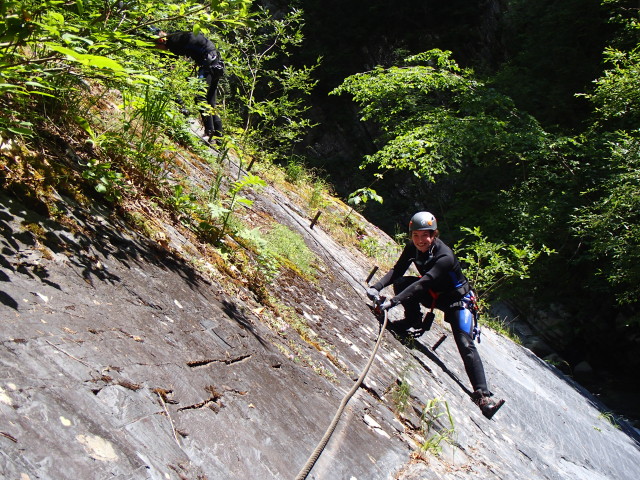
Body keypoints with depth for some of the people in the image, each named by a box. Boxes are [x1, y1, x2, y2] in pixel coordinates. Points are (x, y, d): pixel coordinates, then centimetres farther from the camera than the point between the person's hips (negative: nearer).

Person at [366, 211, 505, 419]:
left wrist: (393, 301, -52)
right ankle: (413, 320, 2)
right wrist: (376, 286, -30)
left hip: (457, 299, -6)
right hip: (434, 294, 6)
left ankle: (482, 394, -18)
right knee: (401, 282, -19)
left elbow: (423, 283, -43)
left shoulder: (445, 257, -34)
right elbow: (397, 270, -12)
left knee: (466, 345, -22)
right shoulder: (413, 247, -13)